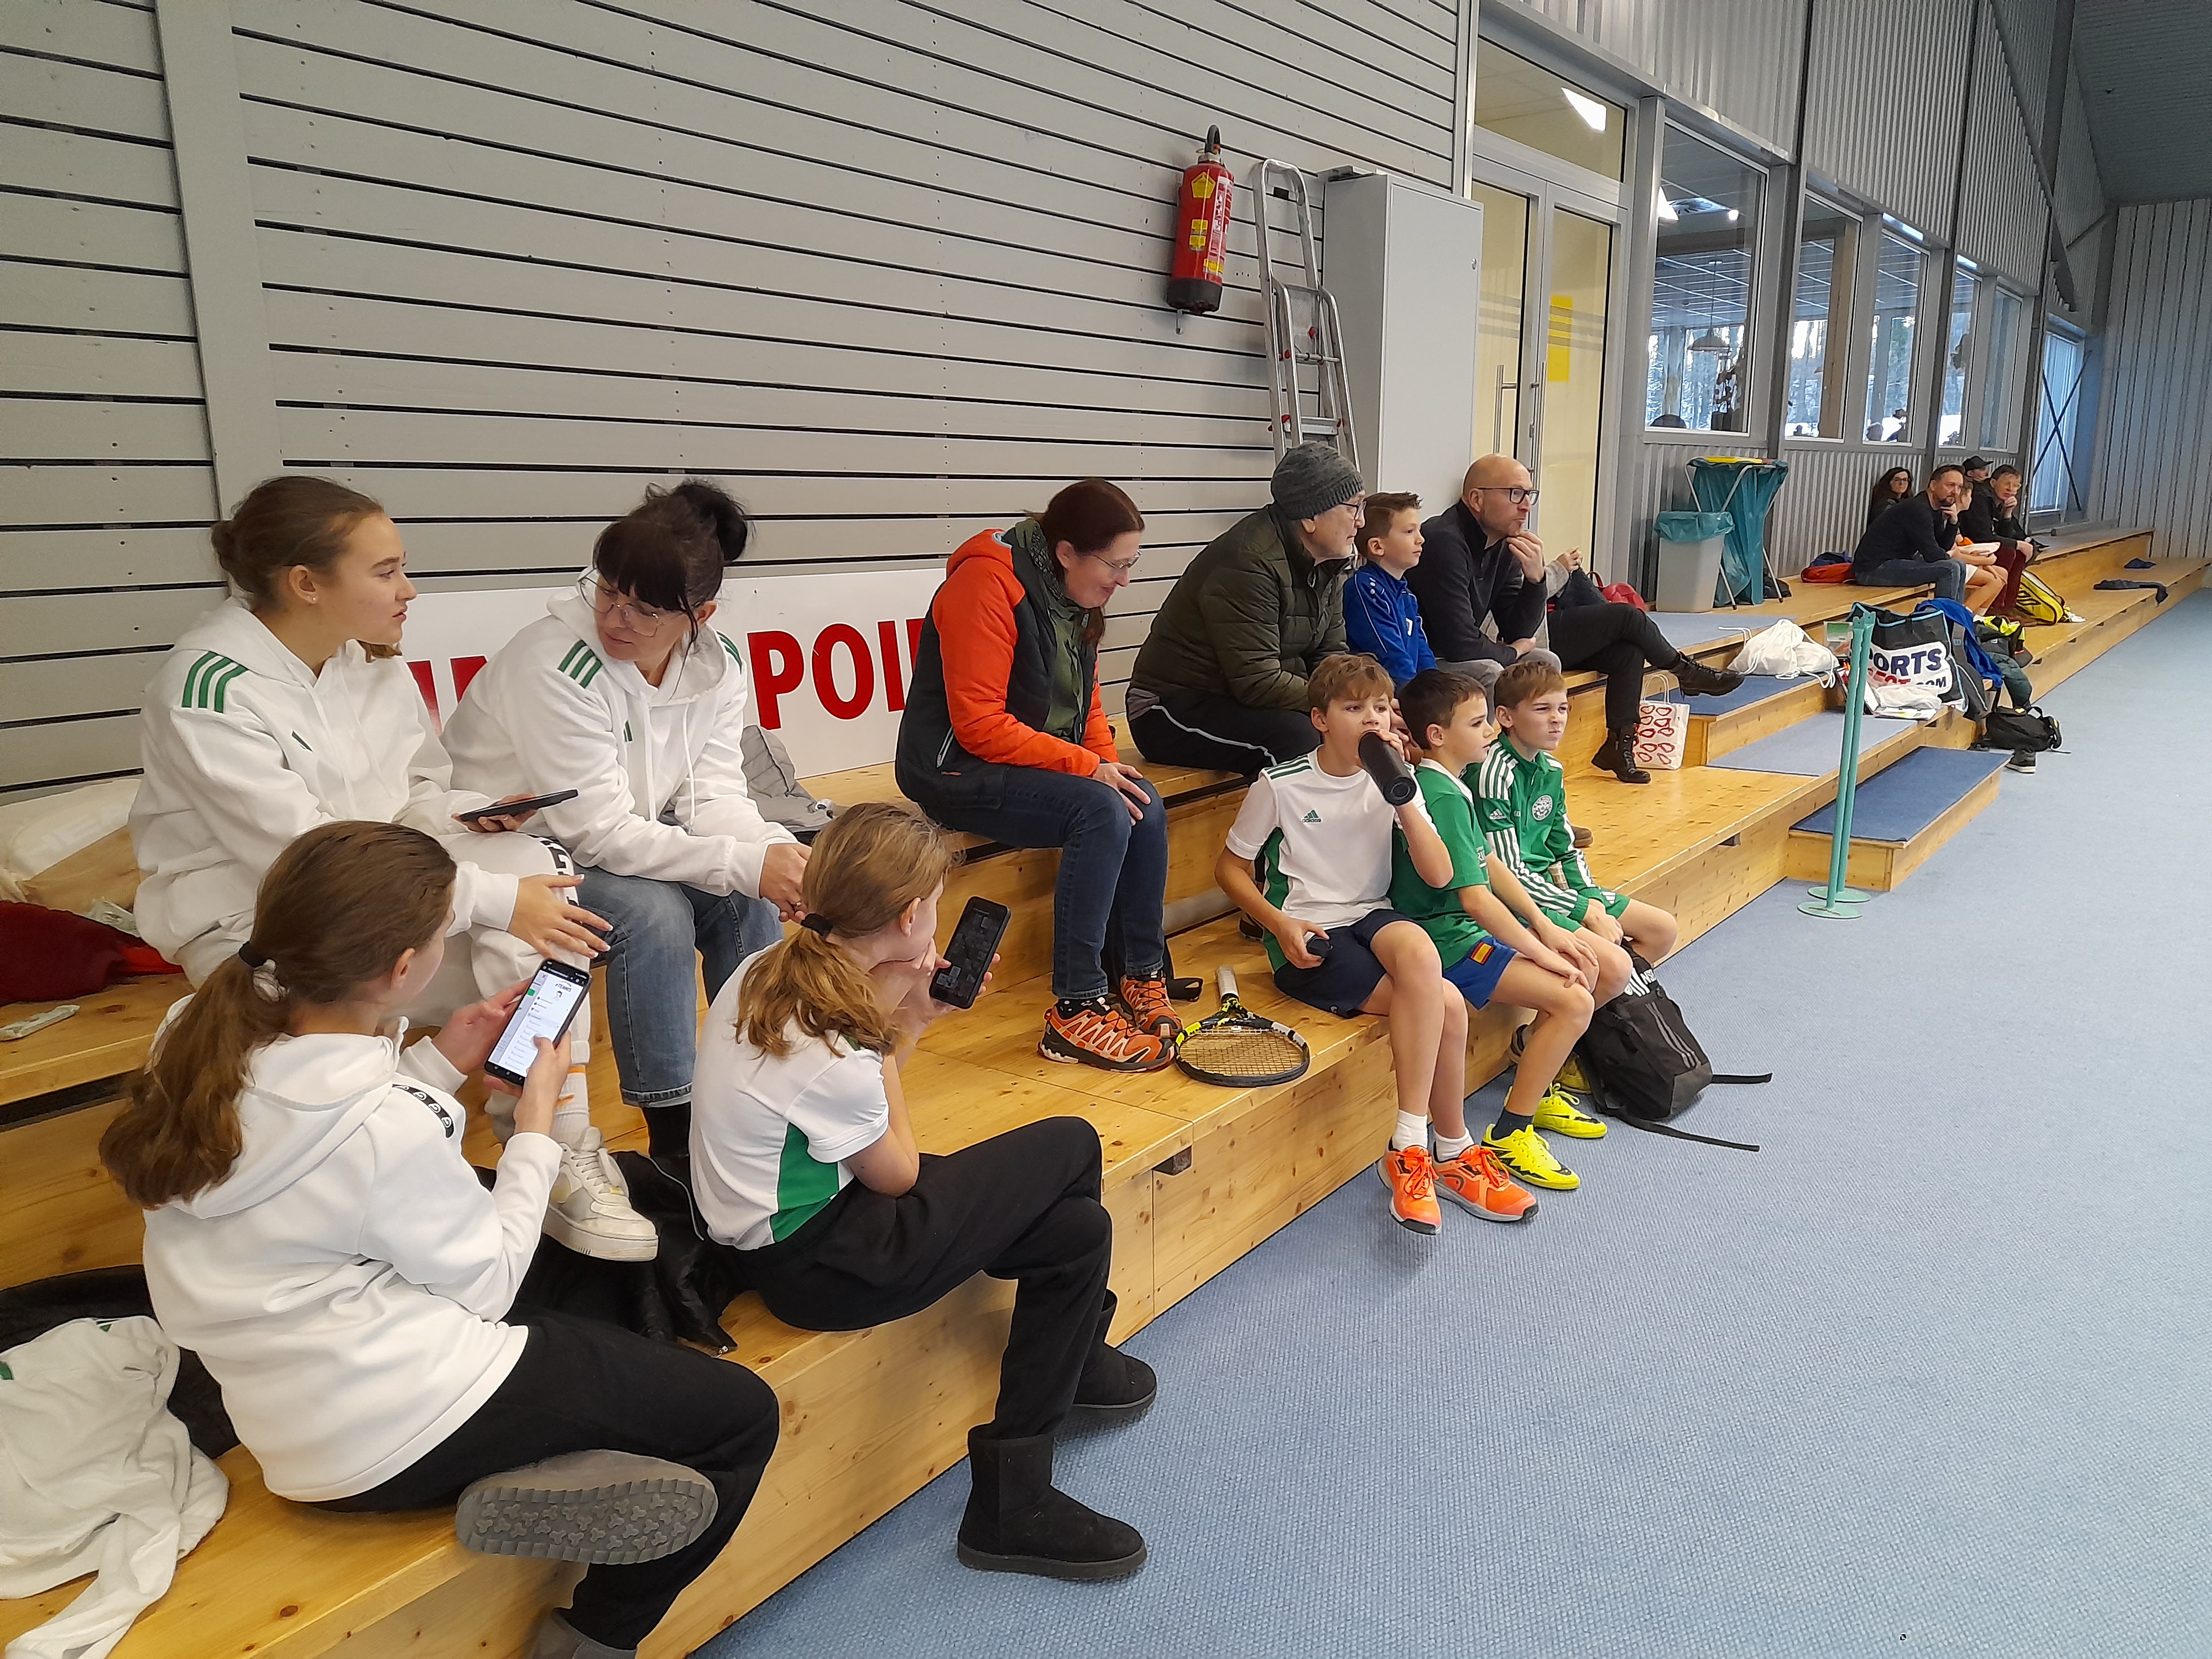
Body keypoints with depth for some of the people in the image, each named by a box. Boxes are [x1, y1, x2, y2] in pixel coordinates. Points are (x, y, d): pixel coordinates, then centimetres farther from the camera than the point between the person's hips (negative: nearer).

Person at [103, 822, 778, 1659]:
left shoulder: (209, 1032, -7)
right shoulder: (384, 1130, -29)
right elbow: (488, 1283, -14)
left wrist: (443, 1061, 3)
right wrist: (536, 1124, -5)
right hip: (390, 1434, -9)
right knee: (743, 1416, 0)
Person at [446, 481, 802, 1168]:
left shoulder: (718, 661, -10)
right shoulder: (556, 664, -28)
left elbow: (713, 795, -9)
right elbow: (600, 832, -29)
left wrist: (779, 852, -31)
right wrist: (746, 862, -36)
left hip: (634, 842, 6)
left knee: (751, 901, -16)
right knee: (653, 910, -30)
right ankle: (674, 1135, -16)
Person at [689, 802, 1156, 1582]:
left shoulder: (769, 973, -2)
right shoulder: (831, 1048, -28)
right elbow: (897, 1174, -11)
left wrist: (906, 1021, -3)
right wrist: (890, 1026, -11)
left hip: (787, 1218, 9)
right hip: (814, 1267, -9)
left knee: (1075, 1227, 2)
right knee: (1071, 1145, -4)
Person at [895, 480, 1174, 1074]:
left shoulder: (1076, 597, 8)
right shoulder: (986, 585, -21)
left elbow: (1085, 700, 16)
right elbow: (979, 725, -25)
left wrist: (1109, 760, -4)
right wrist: (1088, 766, -24)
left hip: (1041, 762, 9)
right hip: (957, 773, -8)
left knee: (1146, 806, -14)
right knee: (1103, 812, -28)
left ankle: (1142, 978, -3)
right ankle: (1076, 1011, -23)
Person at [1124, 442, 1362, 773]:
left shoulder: (1326, 563, 6)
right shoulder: (1250, 562, -24)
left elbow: (1329, 655, 6)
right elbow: (1258, 683, -27)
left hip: (1242, 702, 9)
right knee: (1298, 735, -31)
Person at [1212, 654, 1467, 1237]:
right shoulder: (1281, 785, -6)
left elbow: (1439, 875, -5)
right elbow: (1230, 867, 3)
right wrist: (1281, 924, -13)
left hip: (1371, 917, 4)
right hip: (1305, 939, -3)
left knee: (1418, 950, -36)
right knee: (1445, 1005, -26)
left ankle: (1409, 1148, -23)